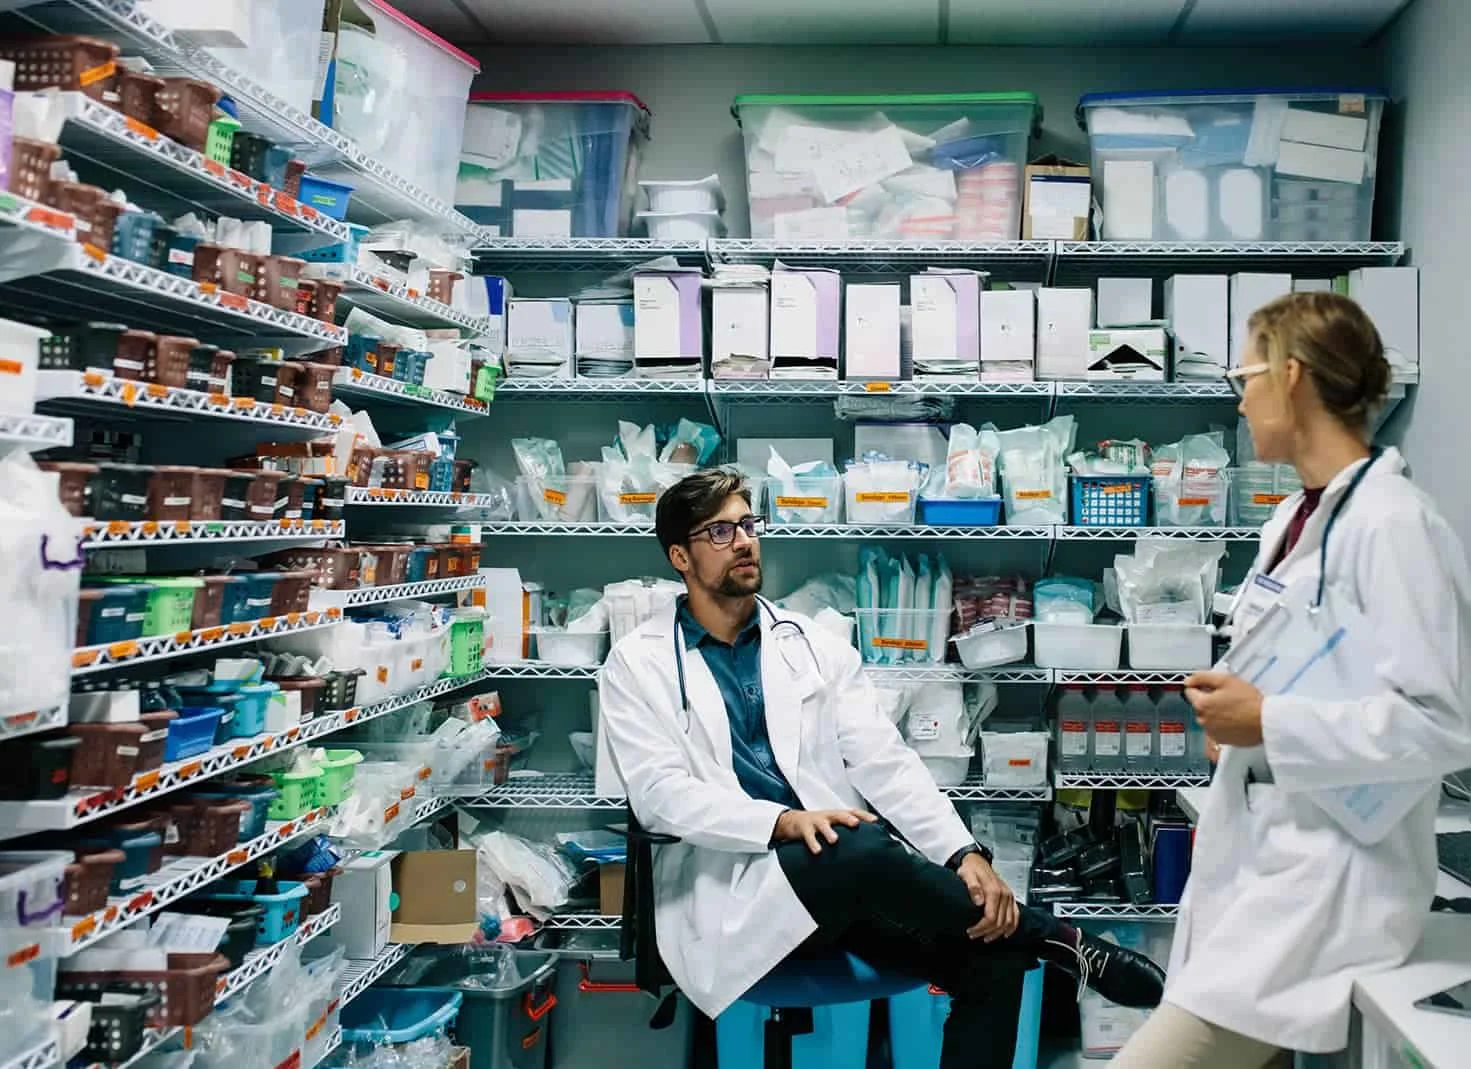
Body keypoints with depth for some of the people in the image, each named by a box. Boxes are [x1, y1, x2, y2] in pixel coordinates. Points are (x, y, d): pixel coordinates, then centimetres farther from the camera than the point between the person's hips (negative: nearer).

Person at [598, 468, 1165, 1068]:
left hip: (843, 878, 4)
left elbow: (884, 763, 5)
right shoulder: (638, 664, 4)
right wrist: (782, 822, -25)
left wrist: (963, 853, -11)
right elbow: (659, 794, -9)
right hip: (731, 889, -4)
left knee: (992, 958, -20)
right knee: (863, 848, -35)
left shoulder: (813, 645, 13)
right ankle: (1055, 942, -13)